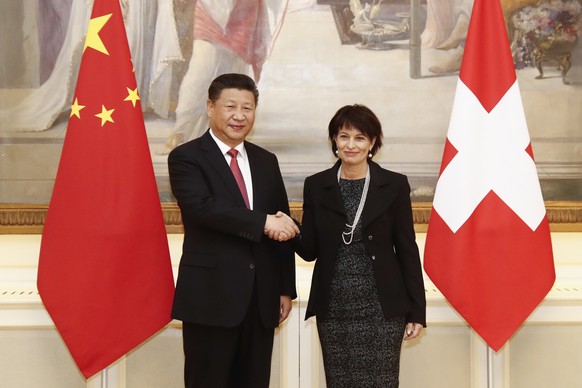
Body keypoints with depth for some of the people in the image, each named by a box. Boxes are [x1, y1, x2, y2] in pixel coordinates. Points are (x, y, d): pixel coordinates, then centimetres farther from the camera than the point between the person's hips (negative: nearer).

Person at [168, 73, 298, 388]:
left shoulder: (266, 161, 13)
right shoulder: (186, 157, -3)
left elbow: (282, 226, 14)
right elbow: (201, 207, -21)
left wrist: (286, 288, 10)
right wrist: (263, 222, -23)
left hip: (262, 299, 5)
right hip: (210, 297, -5)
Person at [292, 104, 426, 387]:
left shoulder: (394, 185, 1)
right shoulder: (316, 186, 6)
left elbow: (407, 250, 2)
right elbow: (310, 250, 5)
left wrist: (416, 311, 0)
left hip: (382, 309, -1)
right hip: (333, 309, 2)